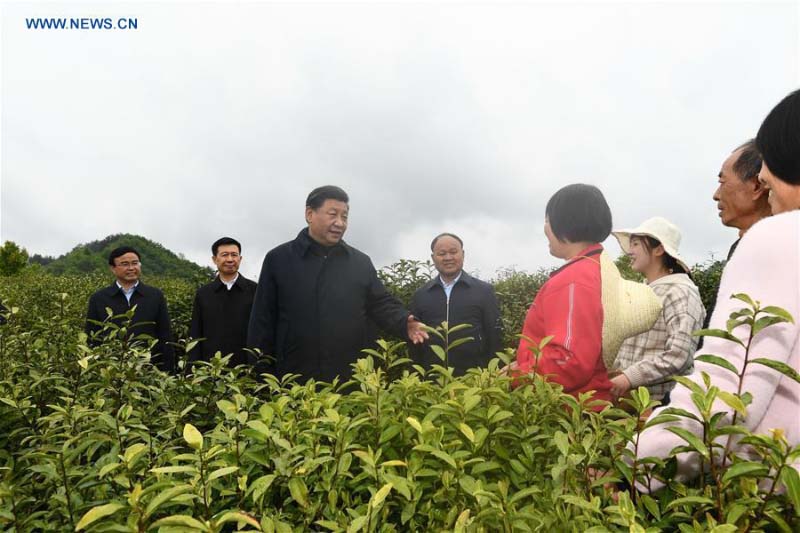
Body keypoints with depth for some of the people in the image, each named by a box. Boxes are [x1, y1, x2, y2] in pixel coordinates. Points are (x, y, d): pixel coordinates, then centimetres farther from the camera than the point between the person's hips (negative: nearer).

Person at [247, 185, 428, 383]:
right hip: (294, 380, -2)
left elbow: (382, 304, 11)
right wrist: (260, 374, -2)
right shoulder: (278, 259, 3)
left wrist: (405, 324, -10)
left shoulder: (361, 262, 10)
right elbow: (262, 320, 2)